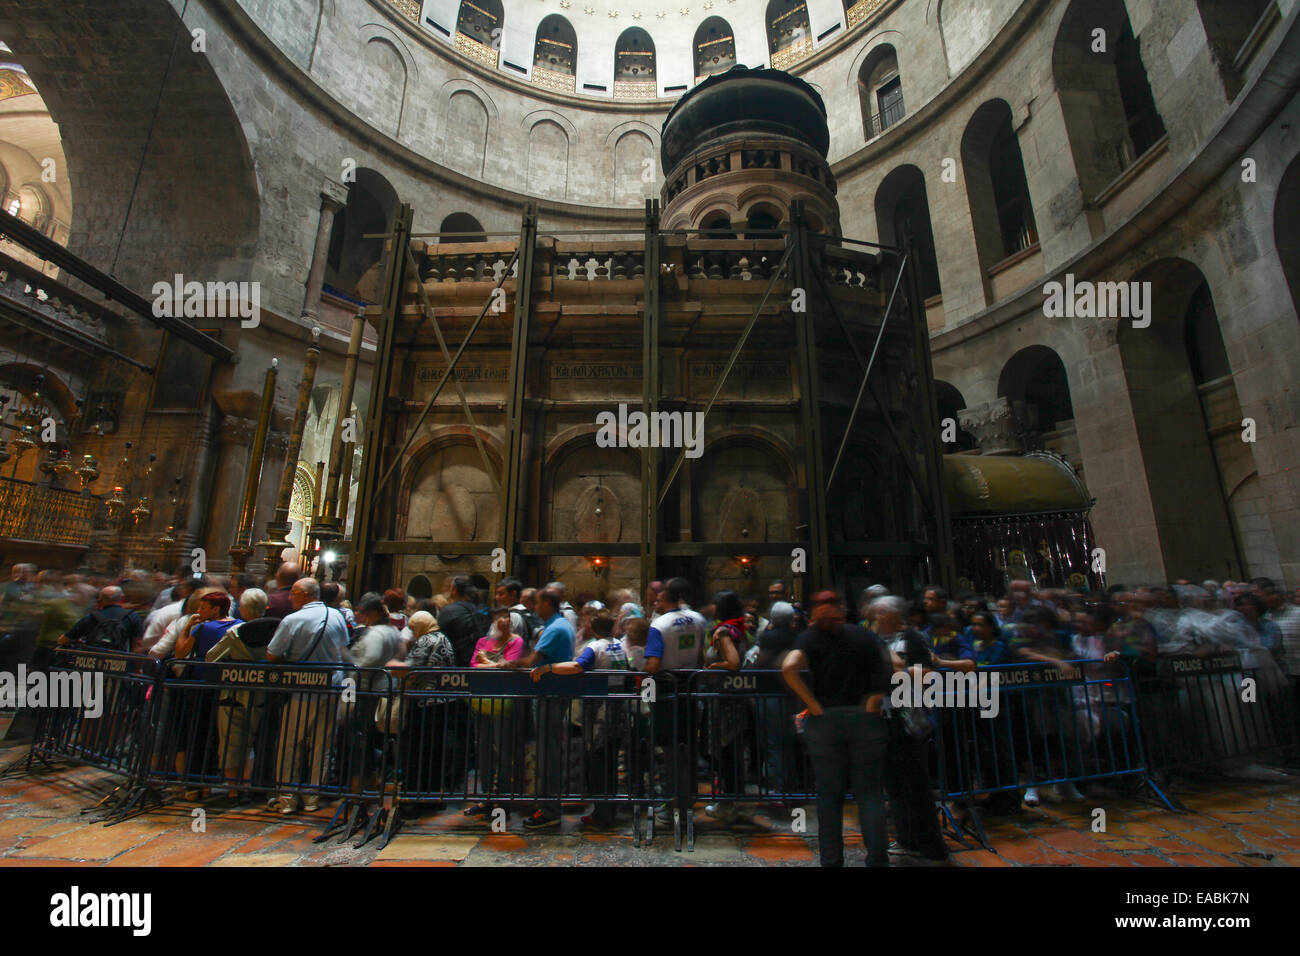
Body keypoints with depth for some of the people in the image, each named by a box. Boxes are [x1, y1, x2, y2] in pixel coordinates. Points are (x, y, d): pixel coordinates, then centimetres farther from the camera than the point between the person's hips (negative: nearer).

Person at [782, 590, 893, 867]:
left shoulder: (810, 637, -1)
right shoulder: (863, 636, 5)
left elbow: (789, 668, -18)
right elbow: (892, 666, 1)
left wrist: (813, 704, -11)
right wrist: (875, 700, 1)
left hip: (825, 720, -1)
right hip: (865, 719, 1)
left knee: (829, 793, 10)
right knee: (869, 791, 10)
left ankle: (831, 859, 18)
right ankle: (878, 857, 8)